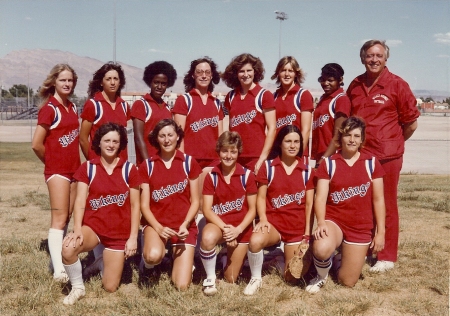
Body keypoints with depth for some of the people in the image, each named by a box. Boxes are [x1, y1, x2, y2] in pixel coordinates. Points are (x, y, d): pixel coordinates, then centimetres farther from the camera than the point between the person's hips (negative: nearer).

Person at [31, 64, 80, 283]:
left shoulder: (73, 108, 12)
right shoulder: (49, 108, -11)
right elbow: (36, 144, -14)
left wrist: (75, 164, 7)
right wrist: (52, 162, 0)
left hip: (73, 170, 7)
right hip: (57, 171, -7)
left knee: (67, 218, 11)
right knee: (59, 219, -10)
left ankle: (56, 260, 21)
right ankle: (58, 269, -10)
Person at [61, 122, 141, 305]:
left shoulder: (129, 169, -2)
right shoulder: (87, 168, 0)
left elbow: (135, 205, 0)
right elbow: (80, 200, -8)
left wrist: (133, 237, -5)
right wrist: (77, 229, -24)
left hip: (120, 233, 0)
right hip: (93, 225, 0)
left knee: (110, 287, 2)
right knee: (68, 249, -35)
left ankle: (105, 258, 37)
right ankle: (78, 288, -6)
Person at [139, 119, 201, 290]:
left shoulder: (189, 162, 1)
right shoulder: (147, 166, 1)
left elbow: (195, 201, 1)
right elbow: (144, 205, -1)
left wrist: (185, 224, -15)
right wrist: (158, 228, -17)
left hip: (184, 226, 0)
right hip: (156, 223, 0)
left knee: (182, 286, -9)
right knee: (154, 255, -35)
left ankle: (180, 258, 26)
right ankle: (147, 262, 4)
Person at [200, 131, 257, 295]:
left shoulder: (247, 175, -7)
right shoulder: (211, 176, -5)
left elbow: (252, 209, -5)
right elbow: (207, 209, -9)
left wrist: (238, 229, -19)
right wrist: (224, 228, -23)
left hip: (240, 228, 1)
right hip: (218, 223, 0)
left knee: (230, 279, 3)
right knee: (207, 238, -39)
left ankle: (233, 255, 39)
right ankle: (210, 278, -12)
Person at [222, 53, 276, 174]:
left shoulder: (264, 95, -2)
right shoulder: (230, 97, 11)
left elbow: (272, 128, -6)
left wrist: (263, 157, -12)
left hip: (256, 158, -4)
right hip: (234, 158, 4)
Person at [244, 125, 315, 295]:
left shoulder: (306, 170, 3)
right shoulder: (268, 166, 0)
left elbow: (309, 204, 3)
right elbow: (261, 197, -1)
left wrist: (307, 232, -3)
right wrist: (263, 219, -18)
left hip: (298, 227, 2)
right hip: (273, 221, -1)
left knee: (292, 278, 0)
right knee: (255, 240, -37)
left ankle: (286, 258, 37)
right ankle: (256, 278, -9)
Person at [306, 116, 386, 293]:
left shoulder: (371, 163, 0)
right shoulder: (328, 164, -2)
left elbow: (378, 199, 2)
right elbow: (320, 197, -9)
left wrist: (380, 232, -2)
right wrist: (321, 223, -26)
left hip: (361, 227, 1)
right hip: (334, 220, -1)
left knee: (347, 282, 2)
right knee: (321, 249, -36)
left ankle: (346, 257, 38)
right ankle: (321, 276, 0)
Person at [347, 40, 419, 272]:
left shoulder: (397, 85, -5)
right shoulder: (355, 85, 7)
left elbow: (411, 122, -1)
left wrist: (393, 142, 8)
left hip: (387, 157, -4)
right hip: (359, 155, 4)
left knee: (386, 207, 4)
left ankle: (387, 256, 16)